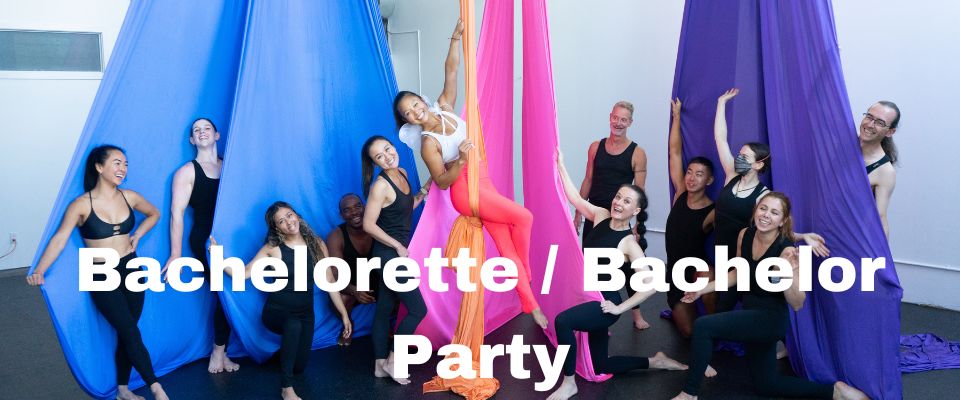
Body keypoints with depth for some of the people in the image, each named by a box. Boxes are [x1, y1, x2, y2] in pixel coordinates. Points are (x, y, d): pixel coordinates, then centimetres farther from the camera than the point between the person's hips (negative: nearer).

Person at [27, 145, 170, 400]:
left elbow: (154, 214, 20)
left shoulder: (129, 197, 1)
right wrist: (39, 270, -29)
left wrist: (137, 236, 6)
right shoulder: (82, 205, -11)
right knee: (131, 333, -8)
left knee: (126, 334, 10)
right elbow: (60, 238, -18)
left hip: (131, 270, 4)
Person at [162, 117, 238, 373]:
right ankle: (219, 352, 9)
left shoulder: (228, 167, 12)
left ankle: (219, 352, 18)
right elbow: (177, 213, -6)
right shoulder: (187, 172, 0)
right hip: (205, 241, -4)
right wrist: (176, 254, -11)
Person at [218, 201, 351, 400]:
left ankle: (285, 349, 43)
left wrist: (344, 314, -1)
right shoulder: (272, 248, -11)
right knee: (294, 325, -38)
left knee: (299, 366, 5)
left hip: (305, 313, 3)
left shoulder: (316, 244, -5)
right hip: (277, 311, -3)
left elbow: (329, 282, -1)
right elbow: (244, 273, -17)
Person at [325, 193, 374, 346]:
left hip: (376, 280, 2)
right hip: (350, 284, -2)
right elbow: (335, 276, -28)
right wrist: (354, 291, -49)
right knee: (341, 299, -34)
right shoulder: (335, 237, -22)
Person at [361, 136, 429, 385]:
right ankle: (392, 361, 10)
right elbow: (368, 224, -19)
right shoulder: (380, 186, -20)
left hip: (396, 253, 8)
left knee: (384, 309, 14)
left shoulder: (402, 173, 5)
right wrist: (398, 246, -14)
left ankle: (380, 365, 25)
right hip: (389, 254, -8)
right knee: (418, 310, -2)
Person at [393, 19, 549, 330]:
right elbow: (442, 182, -16)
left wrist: (456, 37, -15)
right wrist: (461, 159, -29)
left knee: (506, 244, 4)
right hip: (466, 190, -6)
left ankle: (530, 305, 8)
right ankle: (526, 274, 11)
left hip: (482, 182, 6)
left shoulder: (443, 107, -2)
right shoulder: (428, 143, -17)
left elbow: (451, 70, -5)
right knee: (523, 217, -12)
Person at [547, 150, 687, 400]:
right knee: (601, 367, 15)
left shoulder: (629, 244, -17)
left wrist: (620, 308, -19)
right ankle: (655, 361, 37)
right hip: (589, 298, 7)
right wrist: (560, 165, -10)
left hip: (604, 304, -7)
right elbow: (574, 198, -3)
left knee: (562, 321, -33)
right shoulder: (601, 216, -1)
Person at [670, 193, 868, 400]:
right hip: (751, 311, 8)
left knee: (703, 326, -24)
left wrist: (787, 273, -39)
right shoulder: (745, 235, -4)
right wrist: (703, 289, 8)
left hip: (771, 319, -8)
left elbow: (797, 304, -22)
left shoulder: (787, 250, -22)